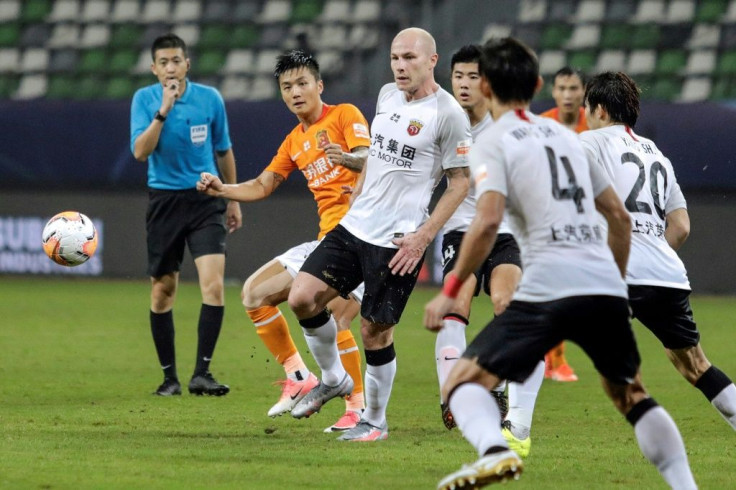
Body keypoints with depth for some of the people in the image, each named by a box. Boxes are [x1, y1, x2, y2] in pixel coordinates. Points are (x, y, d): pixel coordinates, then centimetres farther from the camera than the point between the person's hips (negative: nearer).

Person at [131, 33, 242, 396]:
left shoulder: (210, 99, -1)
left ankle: (202, 373, -12)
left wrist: (233, 198, 17)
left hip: (205, 201, 0)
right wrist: (163, 111, -25)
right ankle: (169, 376, 16)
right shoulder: (144, 100, -4)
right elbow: (140, 151, -17)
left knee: (213, 284, -16)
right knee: (162, 291, 4)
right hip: (164, 201, 0)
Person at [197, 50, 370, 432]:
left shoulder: (345, 115, -2)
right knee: (255, 293, 5)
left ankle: (359, 409, -11)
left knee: (334, 318, -23)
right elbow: (262, 186, 23)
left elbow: (370, 158, -18)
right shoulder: (294, 142, 19)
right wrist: (222, 190, 6)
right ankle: (299, 378, 11)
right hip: (327, 239, 8)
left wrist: (348, 158, -40)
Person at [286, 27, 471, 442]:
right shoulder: (388, 96, 9)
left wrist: (423, 236, -14)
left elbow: (460, 182, -9)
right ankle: (334, 379, 17)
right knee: (302, 297, -5)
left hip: (399, 242, -6)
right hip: (355, 227, 7)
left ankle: (376, 422, 17)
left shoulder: (449, 114, -12)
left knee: (375, 330, -2)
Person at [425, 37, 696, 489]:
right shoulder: (566, 136, 23)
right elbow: (620, 218, 24)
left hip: (547, 290, -5)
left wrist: (450, 292, -6)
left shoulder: (493, 143, 4)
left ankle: (494, 450, -31)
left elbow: (488, 222, -12)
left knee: (464, 382, 0)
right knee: (630, 394, 24)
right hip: (606, 287, 5)